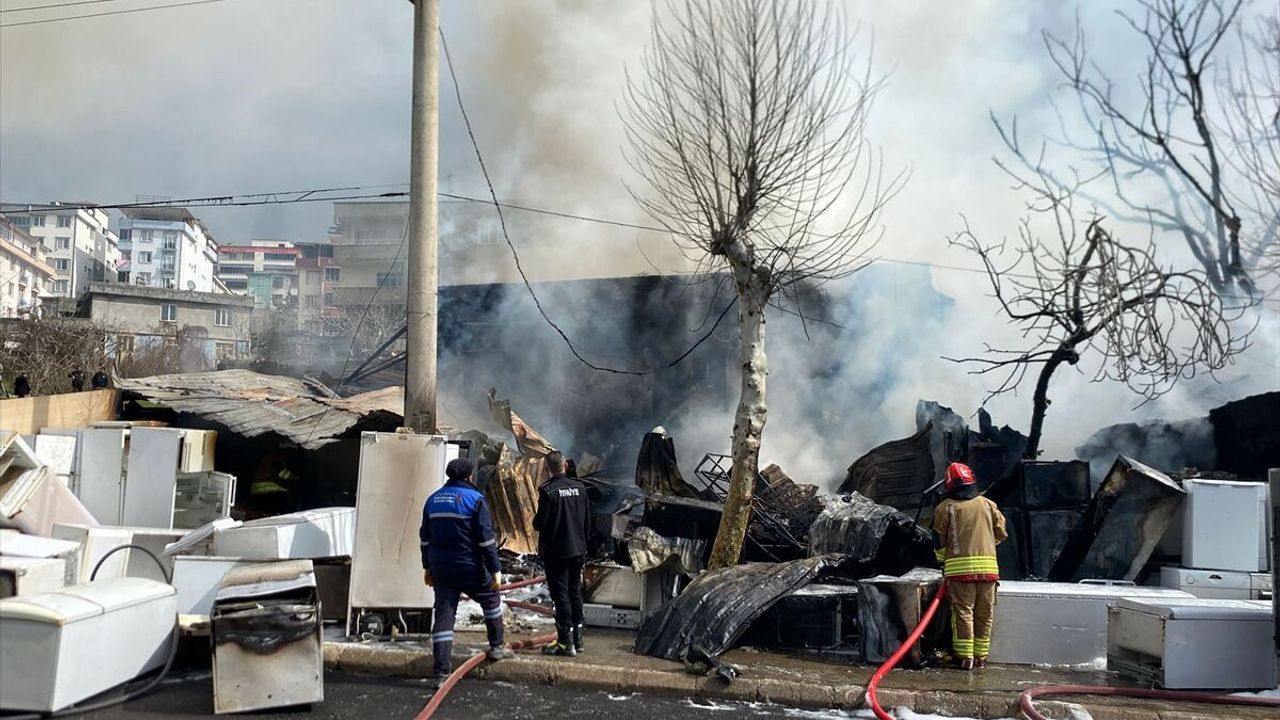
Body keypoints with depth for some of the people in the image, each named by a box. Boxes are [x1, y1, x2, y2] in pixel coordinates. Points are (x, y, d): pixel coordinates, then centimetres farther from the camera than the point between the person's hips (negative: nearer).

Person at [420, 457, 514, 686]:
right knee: (491, 600, 20)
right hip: (470, 568, -5)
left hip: (441, 568, 5)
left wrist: (427, 567, 23)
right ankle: (496, 646, 29)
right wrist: (495, 569, -9)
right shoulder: (475, 499, -9)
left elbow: (425, 536, 15)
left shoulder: (433, 499, 9)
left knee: (443, 615, 4)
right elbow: (486, 538, -13)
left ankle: (441, 671, 0)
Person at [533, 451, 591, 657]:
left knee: (561, 595, 0)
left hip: (556, 552, -6)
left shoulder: (548, 490, -17)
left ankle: (566, 642, 2)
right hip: (578, 550, 6)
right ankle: (577, 639, 24)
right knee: (575, 592, 16)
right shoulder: (579, 487, 1)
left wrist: (536, 523, 8)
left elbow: (539, 523, -16)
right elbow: (588, 520, 7)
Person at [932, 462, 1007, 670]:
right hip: (988, 566, 3)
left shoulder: (945, 508, 1)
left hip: (959, 568, -2)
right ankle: (981, 656, 16)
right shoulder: (988, 504, 9)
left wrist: (943, 561, 22)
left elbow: (939, 540, 4)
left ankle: (966, 657, -1)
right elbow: (1001, 533, 16)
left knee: (963, 613, 2)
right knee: (984, 614, 11)